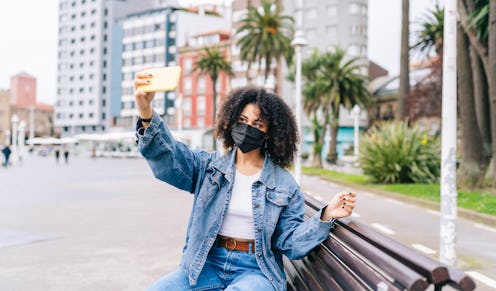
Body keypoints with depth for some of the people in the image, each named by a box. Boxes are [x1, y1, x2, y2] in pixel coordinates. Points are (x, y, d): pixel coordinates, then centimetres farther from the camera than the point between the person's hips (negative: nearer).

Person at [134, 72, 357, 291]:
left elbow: (290, 243, 1)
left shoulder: (284, 184, 3)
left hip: (257, 269, -2)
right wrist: (145, 112, -30)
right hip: (207, 264, 2)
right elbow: (167, 158, -13)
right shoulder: (209, 166, 6)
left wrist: (325, 217, -16)